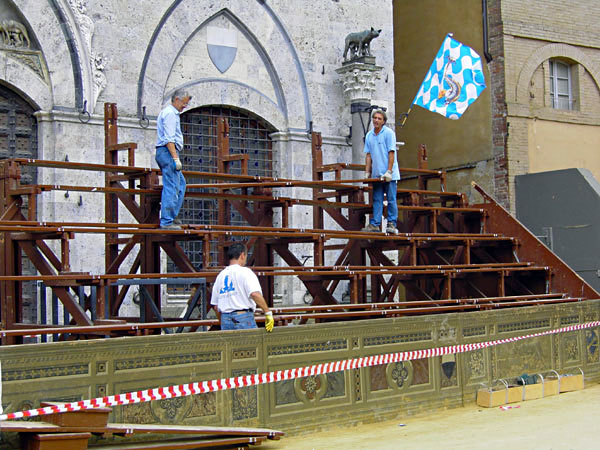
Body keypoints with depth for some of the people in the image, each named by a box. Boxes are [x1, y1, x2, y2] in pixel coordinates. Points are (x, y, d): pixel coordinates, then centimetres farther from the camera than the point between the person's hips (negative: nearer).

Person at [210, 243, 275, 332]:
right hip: (243, 317, -6)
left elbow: (216, 306, 16)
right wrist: (268, 313, -19)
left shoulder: (220, 275, 14)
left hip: (225, 318, 6)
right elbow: (255, 294, -22)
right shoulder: (245, 272, -6)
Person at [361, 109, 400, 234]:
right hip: (376, 174, 5)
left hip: (389, 174, -5)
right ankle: (374, 224, 4)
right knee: (377, 200, 4)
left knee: (391, 199, -1)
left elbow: (391, 153, -9)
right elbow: (368, 155, 13)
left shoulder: (388, 133, -5)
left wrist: (389, 171, -16)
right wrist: (367, 172, 7)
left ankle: (391, 224, 3)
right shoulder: (369, 135, 11)